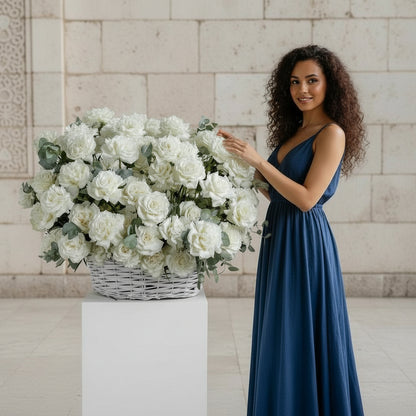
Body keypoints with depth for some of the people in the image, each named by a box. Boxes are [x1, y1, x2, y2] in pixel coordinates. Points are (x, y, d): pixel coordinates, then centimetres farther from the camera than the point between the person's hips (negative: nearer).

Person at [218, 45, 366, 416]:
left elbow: (307, 197, -19)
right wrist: (239, 155, 7)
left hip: (305, 242, -9)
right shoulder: (294, 132, 13)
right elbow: (274, 191, 11)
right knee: (280, 342, 15)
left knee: (299, 339, 0)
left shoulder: (332, 133, -12)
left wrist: (258, 161, -20)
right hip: (279, 239, 9)